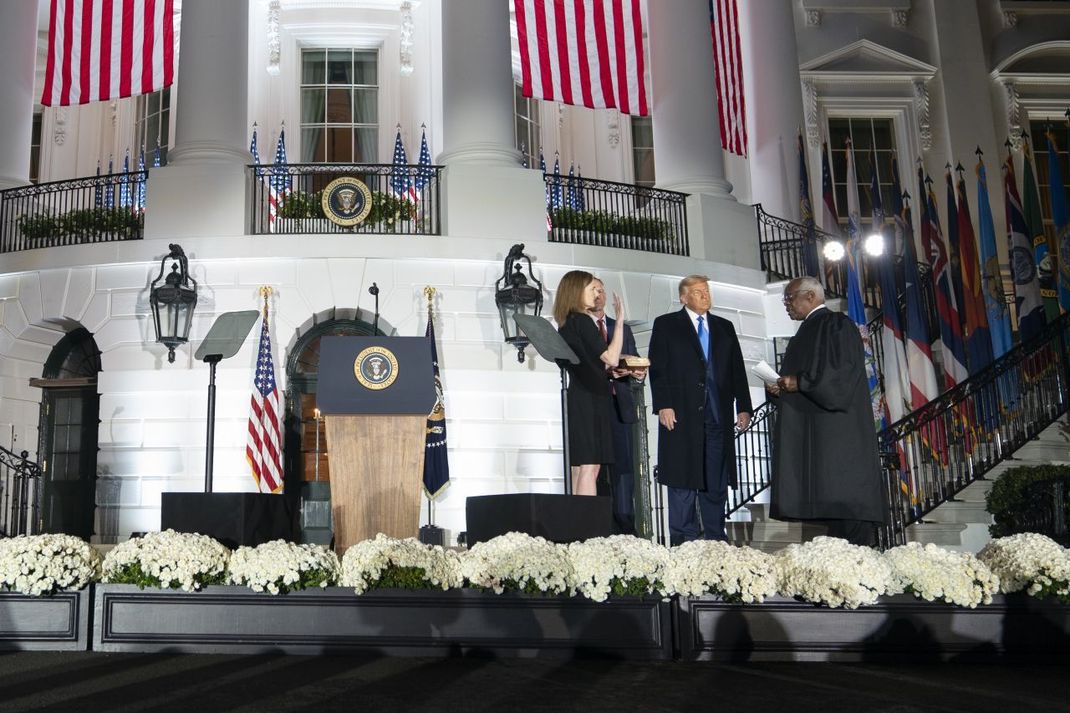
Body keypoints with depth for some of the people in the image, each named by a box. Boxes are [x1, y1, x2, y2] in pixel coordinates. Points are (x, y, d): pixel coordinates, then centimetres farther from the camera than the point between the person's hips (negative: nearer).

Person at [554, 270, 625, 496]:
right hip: (590, 400, -9)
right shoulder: (582, 321, -11)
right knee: (589, 467, -11)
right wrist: (620, 320, -13)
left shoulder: (565, 324, 15)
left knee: (579, 468, 8)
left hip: (578, 399, 9)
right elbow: (611, 358, -18)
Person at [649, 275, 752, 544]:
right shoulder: (666, 325, 7)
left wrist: (743, 407, 7)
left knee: (717, 482, 4)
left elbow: (737, 370, 15)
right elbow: (658, 368, -1)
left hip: (718, 415, 4)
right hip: (681, 414, -4)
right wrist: (663, 405, -11)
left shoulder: (724, 327, 18)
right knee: (683, 481, -3)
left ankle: (716, 539, 10)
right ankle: (684, 540, 2)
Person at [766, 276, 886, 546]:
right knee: (833, 503, 5)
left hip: (837, 431, -9)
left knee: (843, 498, -12)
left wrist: (798, 382, -15)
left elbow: (844, 372, -16)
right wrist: (783, 386, 6)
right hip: (812, 432, 9)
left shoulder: (836, 324, -5)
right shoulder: (807, 331, 22)